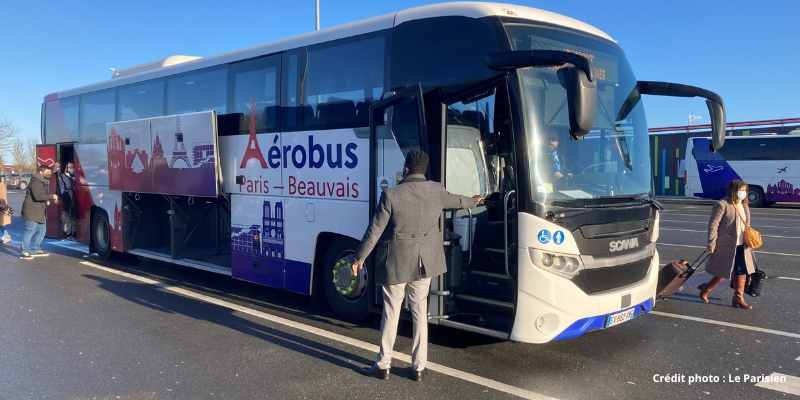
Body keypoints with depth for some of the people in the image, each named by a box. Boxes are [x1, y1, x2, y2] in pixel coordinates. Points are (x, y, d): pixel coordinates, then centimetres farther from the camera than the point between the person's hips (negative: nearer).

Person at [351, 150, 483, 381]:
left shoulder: (391, 195, -14)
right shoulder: (436, 191, -1)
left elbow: (375, 230, -10)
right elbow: (455, 200, 21)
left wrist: (360, 258, 1)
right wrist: (473, 202, 43)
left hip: (396, 263, -3)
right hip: (424, 263, 4)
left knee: (391, 312, 9)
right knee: (420, 312, 13)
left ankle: (383, 366, 19)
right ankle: (419, 367, 20)